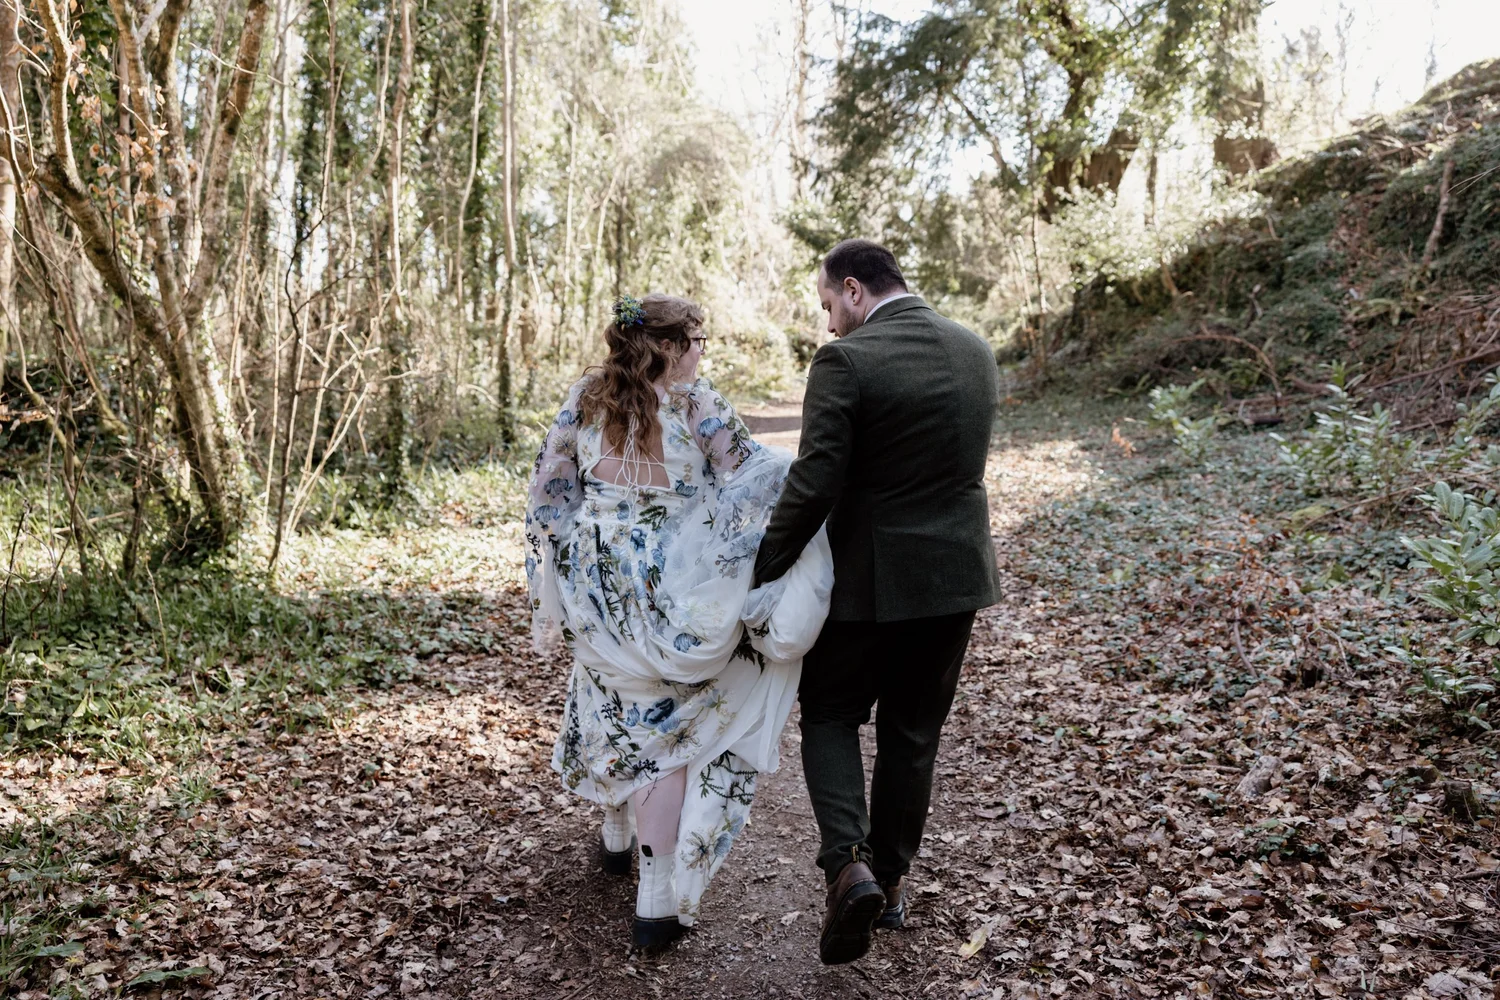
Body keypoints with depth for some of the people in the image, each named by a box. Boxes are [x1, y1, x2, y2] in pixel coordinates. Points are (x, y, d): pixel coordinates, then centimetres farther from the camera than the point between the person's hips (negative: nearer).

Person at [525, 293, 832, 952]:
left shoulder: (584, 398, 1)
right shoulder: (696, 404, -11)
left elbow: (549, 490, 4)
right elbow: (754, 476, -7)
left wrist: (554, 585, 11)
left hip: (597, 588, 5)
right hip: (668, 593, -4)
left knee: (614, 708, 26)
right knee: (665, 731, 6)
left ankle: (617, 839, 46)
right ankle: (657, 905, 10)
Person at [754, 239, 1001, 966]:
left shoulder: (845, 361, -17)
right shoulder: (975, 353, 5)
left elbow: (813, 486, -20)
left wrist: (761, 572, -9)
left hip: (871, 578, -5)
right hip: (955, 576, 6)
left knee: (829, 714, 15)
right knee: (912, 731, 18)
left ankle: (849, 865, -2)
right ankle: (890, 880, 29)